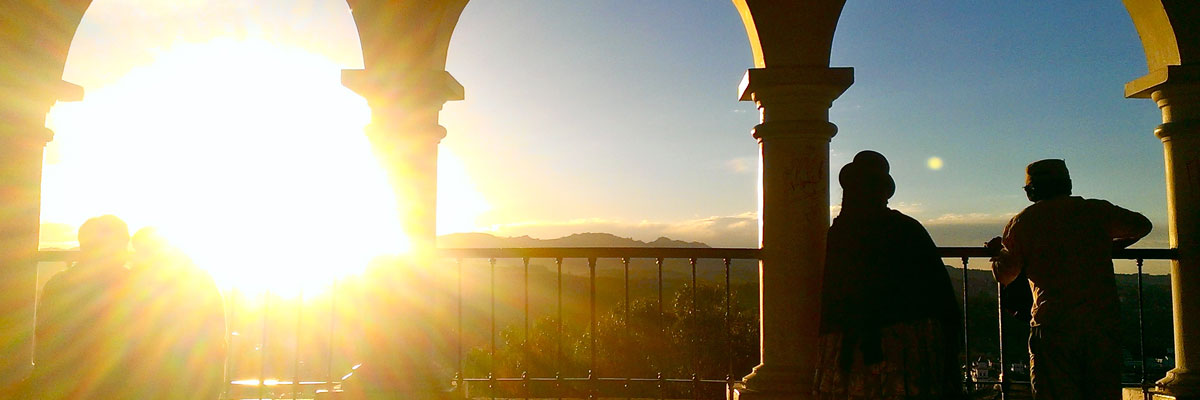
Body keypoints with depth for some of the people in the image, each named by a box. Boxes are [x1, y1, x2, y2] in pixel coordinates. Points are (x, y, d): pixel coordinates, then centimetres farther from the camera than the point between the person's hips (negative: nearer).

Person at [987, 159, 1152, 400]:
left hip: (1053, 323, -3)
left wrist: (997, 251, 24)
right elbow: (1142, 225, 27)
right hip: (1103, 319, 3)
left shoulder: (1022, 222, 2)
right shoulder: (1097, 210, 9)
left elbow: (1004, 275, 5)